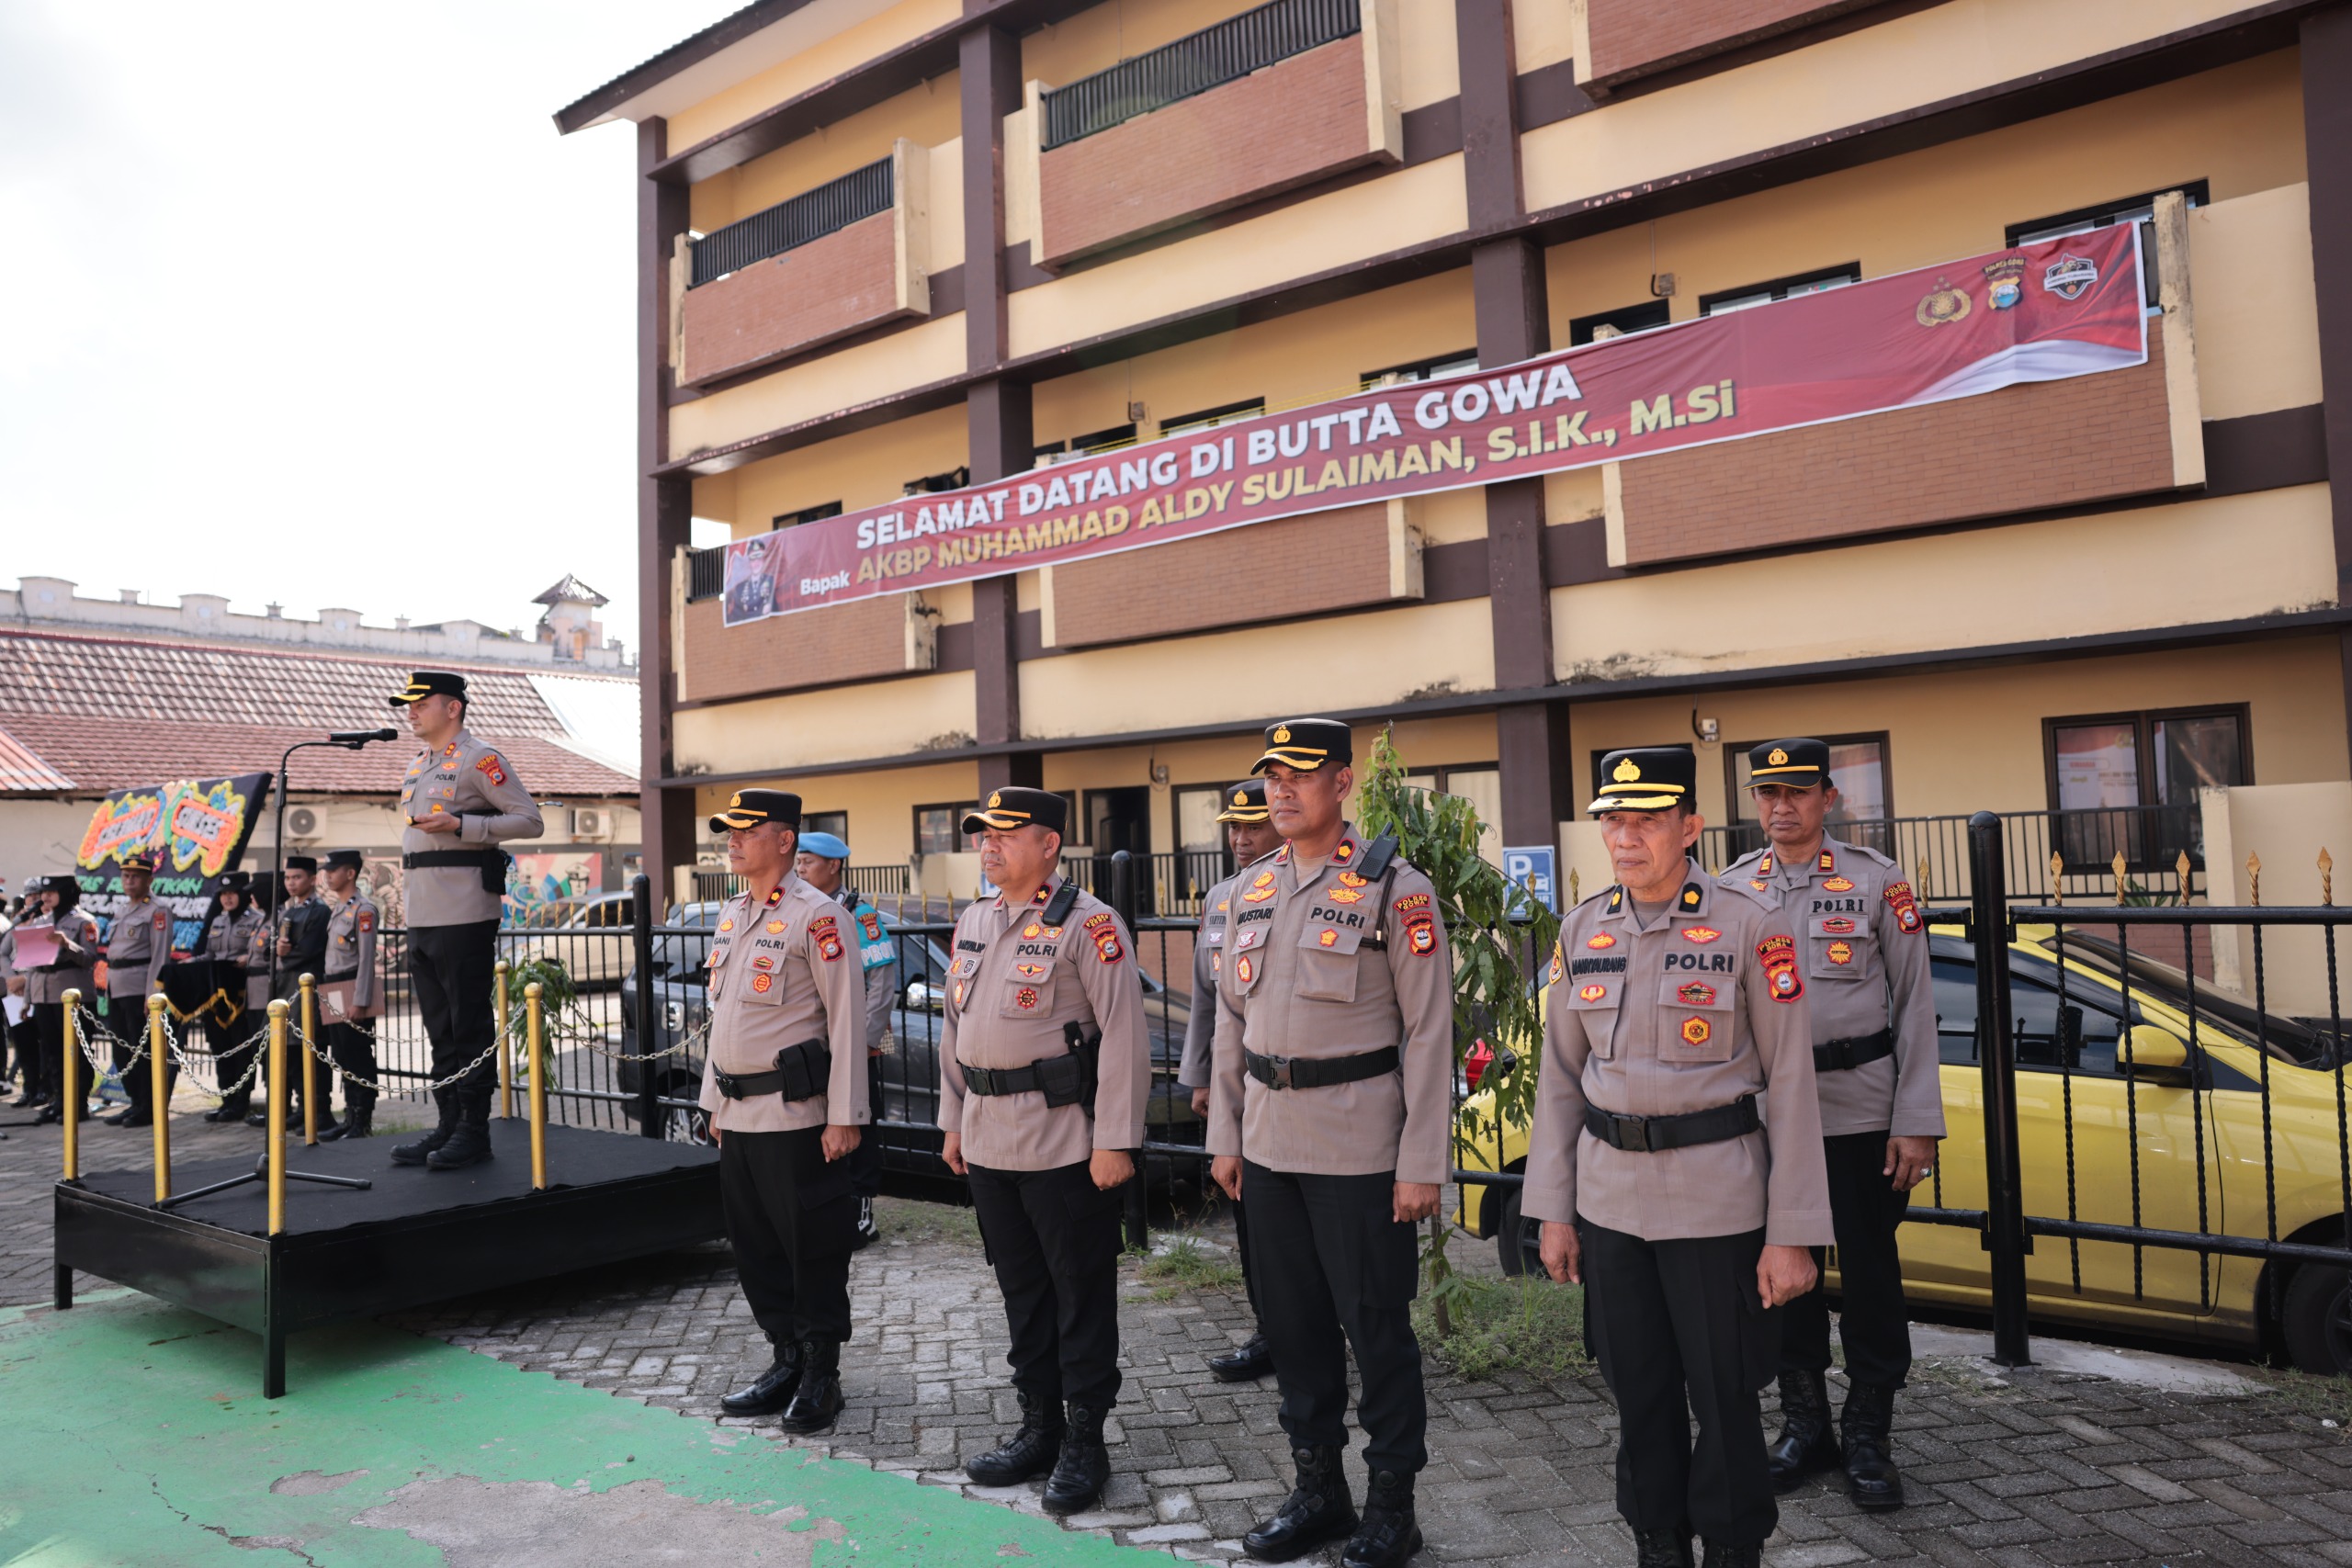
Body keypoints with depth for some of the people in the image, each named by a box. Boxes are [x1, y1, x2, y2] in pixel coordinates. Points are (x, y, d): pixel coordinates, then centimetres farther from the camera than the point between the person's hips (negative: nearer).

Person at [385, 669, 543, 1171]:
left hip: (466, 917, -8)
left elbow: (530, 821, -12)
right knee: (439, 1028, 12)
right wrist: (406, 894, 23)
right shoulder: (416, 767, 20)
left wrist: (460, 824, -19)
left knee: (470, 1026, -3)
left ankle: (475, 1130, 4)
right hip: (422, 921, 8)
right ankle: (448, 1125, 19)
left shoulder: (478, 760, -6)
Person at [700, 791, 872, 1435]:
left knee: (812, 1246, 1)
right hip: (739, 1114, 8)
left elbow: (847, 1018, -14)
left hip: (795, 1113, -8)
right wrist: (716, 1102, 19)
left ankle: (821, 1378, 14)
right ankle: (787, 1361, 28)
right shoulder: (730, 915, 14)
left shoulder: (816, 915, -12)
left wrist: (845, 1116, -17)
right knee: (753, 1242, 14)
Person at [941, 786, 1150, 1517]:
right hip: (989, 1142, 7)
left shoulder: (1088, 925, -12)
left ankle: (1084, 1442, 16)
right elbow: (954, 1028, 18)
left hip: (1064, 1143, -7)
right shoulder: (972, 923, 11)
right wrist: (953, 1121, 17)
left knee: (1081, 1292, 4)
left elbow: (1124, 1036, -15)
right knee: (1021, 1287, 17)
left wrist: (1116, 1141, -17)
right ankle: (1039, 1424, 30)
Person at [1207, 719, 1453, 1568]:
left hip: (1358, 1142, -6)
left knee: (1375, 1324, 4)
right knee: (1292, 1319, 15)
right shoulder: (1254, 888, 9)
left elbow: (1429, 1031, -11)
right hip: (1270, 1141, 6)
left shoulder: (1396, 889, -9)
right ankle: (1317, 1488, 31)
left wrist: (1422, 1164, -13)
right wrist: (1226, 1135, 12)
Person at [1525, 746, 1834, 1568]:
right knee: (1639, 1391, 14)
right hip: (1610, 1199, 4)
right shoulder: (1583, 929, 3)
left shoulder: (1751, 924, -10)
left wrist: (1791, 1233, -9)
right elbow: (1560, 1076, 8)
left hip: (1717, 1203, -4)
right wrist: (1553, 1209, 7)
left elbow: (1790, 1084, -8)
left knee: (1725, 1396, 8)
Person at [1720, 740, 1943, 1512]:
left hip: (1861, 1112, -2)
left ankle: (1868, 1436, 20)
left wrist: (1916, 1123, -7)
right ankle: (1803, 1424, 26)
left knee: (1870, 1272, 5)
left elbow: (1915, 1006, -3)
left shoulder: (1878, 881, -3)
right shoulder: (1731, 889, 4)